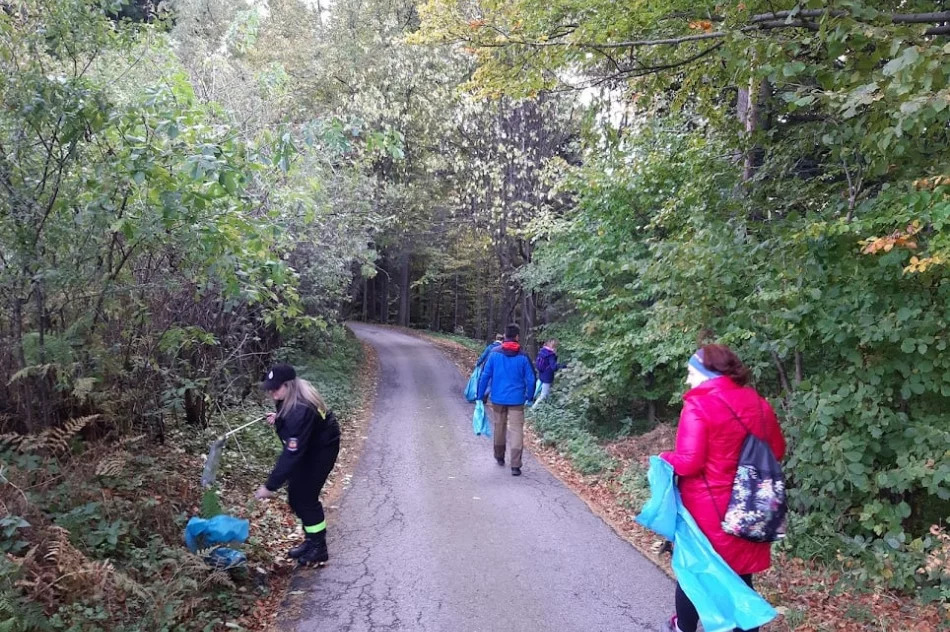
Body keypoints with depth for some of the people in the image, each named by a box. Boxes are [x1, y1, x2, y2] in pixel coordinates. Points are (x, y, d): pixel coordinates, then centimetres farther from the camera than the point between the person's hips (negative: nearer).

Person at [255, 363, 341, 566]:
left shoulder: (300, 411, -38)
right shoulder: (291, 399, -11)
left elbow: (292, 454, -37)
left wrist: (270, 486, -35)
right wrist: (278, 417, -4)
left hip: (321, 450, -9)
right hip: (307, 446, 9)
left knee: (306, 496, -5)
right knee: (295, 495, 12)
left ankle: (319, 548, 13)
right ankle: (311, 540, 28)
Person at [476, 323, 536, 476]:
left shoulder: (494, 354, -4)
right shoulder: (523, 357, -6)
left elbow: (485, 376, -4)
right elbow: (530, 379, -3)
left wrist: (480, 395, 5)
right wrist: (529, 397, 12)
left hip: (498, 398, 2)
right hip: (516, 400, -2)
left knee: (499, 428, 19)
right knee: (517, 430, -1)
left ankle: (499, 457, 36)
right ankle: (515, 466, -7)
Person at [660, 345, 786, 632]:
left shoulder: (698, 404, -18)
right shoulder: (758, 403, 1)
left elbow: (688, 462, -23)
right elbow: (777, 451, 12)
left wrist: (664, 459, -4)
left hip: (706, 511, -4)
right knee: (740, 575, 16)